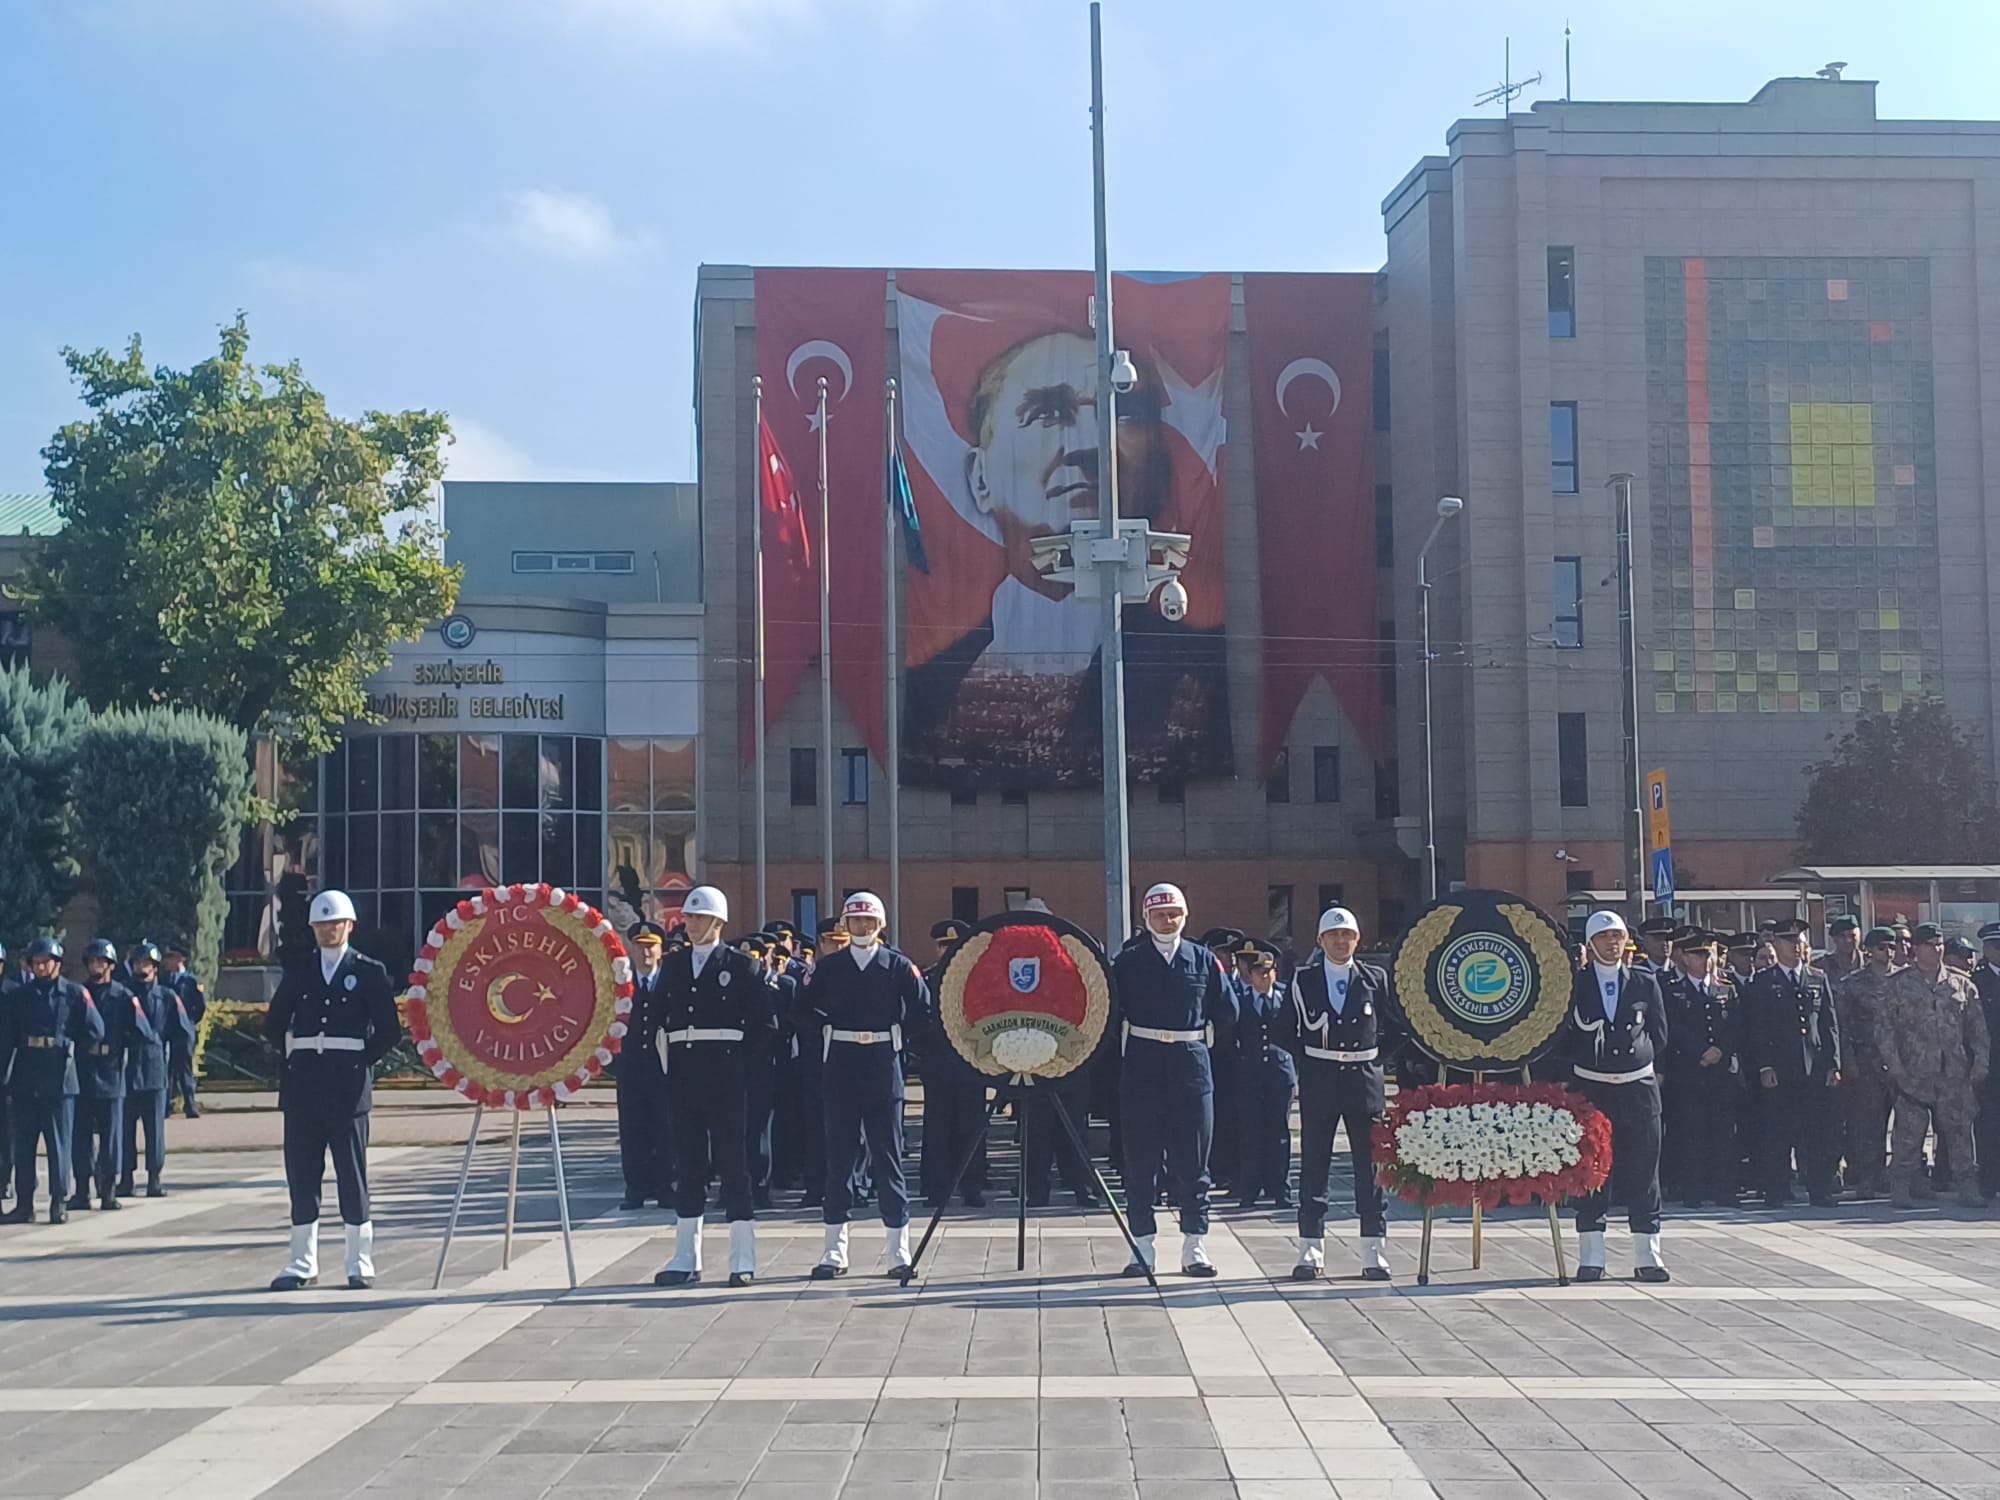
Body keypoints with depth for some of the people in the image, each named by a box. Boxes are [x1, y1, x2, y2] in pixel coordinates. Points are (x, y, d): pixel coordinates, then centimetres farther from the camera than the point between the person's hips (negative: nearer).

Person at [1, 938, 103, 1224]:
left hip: (60, 1081, -3)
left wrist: (70, 1052, 4)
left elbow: (95, 1031, -1)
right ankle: (24, 1203, 10)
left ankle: (59, 1203, 5)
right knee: (23, 1143, 5)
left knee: (59, 1143, 0)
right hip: (25, 1082, 3)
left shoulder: (75, 993, 1)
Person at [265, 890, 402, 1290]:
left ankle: (360, 1264, 7)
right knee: (301, 1175, 5)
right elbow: (274, 1025, 17)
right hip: (302, 1086, 3)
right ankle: (303, 1264, 12)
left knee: (352, 1175, 0)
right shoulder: (297, 971, 12)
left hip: (348, 1087, -3)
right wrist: (296, 1053, 8)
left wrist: (362, 1060, -2)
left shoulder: (369, 971, 3)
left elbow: (389, 1030, 1)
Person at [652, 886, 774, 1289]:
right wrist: (666, 1059, 3)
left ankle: (743, 1258, 1)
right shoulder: (673, 964, 13)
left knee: (733, 1160, -2)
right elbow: (658, 1016, 15)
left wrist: (744, 1063, -6)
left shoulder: (741, 965, 0)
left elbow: (765, 1022, -2)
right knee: (687, 1161, 7)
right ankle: (686, 1258, 12)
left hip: (726, 1075, -4)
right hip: (683, 1072, 4)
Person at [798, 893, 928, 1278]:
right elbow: (805, 1011, 9)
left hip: (884, 1069, -1)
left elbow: (923, 1015, 2)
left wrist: (892, 1032, 0)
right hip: (841, 1069, 2)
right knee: (838, 1155, 4)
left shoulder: (899, 966, 3)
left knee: (888, 1155, 1)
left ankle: (899, 1251, 5)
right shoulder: (828, 967, 7)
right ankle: (835, 1251, 10)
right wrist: (832, 1029, 0)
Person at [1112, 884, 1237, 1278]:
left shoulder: (1204, 960, 6)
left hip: (1192, 1065, 1)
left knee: (1193, 1157, 3)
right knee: (1141, 1157, 2)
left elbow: (1227, 1012, 9)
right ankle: (1143, 1247, 8)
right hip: (1142, 1066, -1)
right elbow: (1112, 1010, 1)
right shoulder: (1128, 961, 2)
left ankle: (1194, 1247, 9)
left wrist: (1200, 1040, 10)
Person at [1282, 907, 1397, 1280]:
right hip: (1318, 1081, 0)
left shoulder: (1375, 979, 5)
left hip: (1365, 1080, 0)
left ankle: (1375, 1255, 5)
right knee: (1313, 1165, 1)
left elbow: (1400, 1026, 13)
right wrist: (1307, 1057, 1)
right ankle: (1310, 1252, 6)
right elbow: (1285, 1029, 10)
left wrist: (1379, 1058, 5)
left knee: (1370, 1165, 1)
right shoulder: (1303, 979, 4)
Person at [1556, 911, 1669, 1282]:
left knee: (1643, 1172, 3)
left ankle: (1647, 1256, 9)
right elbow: (1562, 1039, 5)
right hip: (1590, 1088, -1)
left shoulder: (1644, 982, 7)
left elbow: (1659, 1033, 11)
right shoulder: (1575, 984, 3)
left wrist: (1643, 1063, 4)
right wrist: (1583, 1059, -5)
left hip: (1638, 1087, 1)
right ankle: (1591, 1258, 6)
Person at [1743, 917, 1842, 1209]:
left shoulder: (1819, 980, 14)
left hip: (1817, 1070, 2)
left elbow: (1831, 1024, 12)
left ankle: (1820, 1191, 7)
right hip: (1779, 1072, -2)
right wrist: (1764, 1066, -8)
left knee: (1821, 1135, 1)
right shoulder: (1762, 983, 5)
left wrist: (1833, 1064, 3)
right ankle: (1777, 1192, 4)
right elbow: (1755, 1029, 1)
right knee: (1778, 1135, -2)